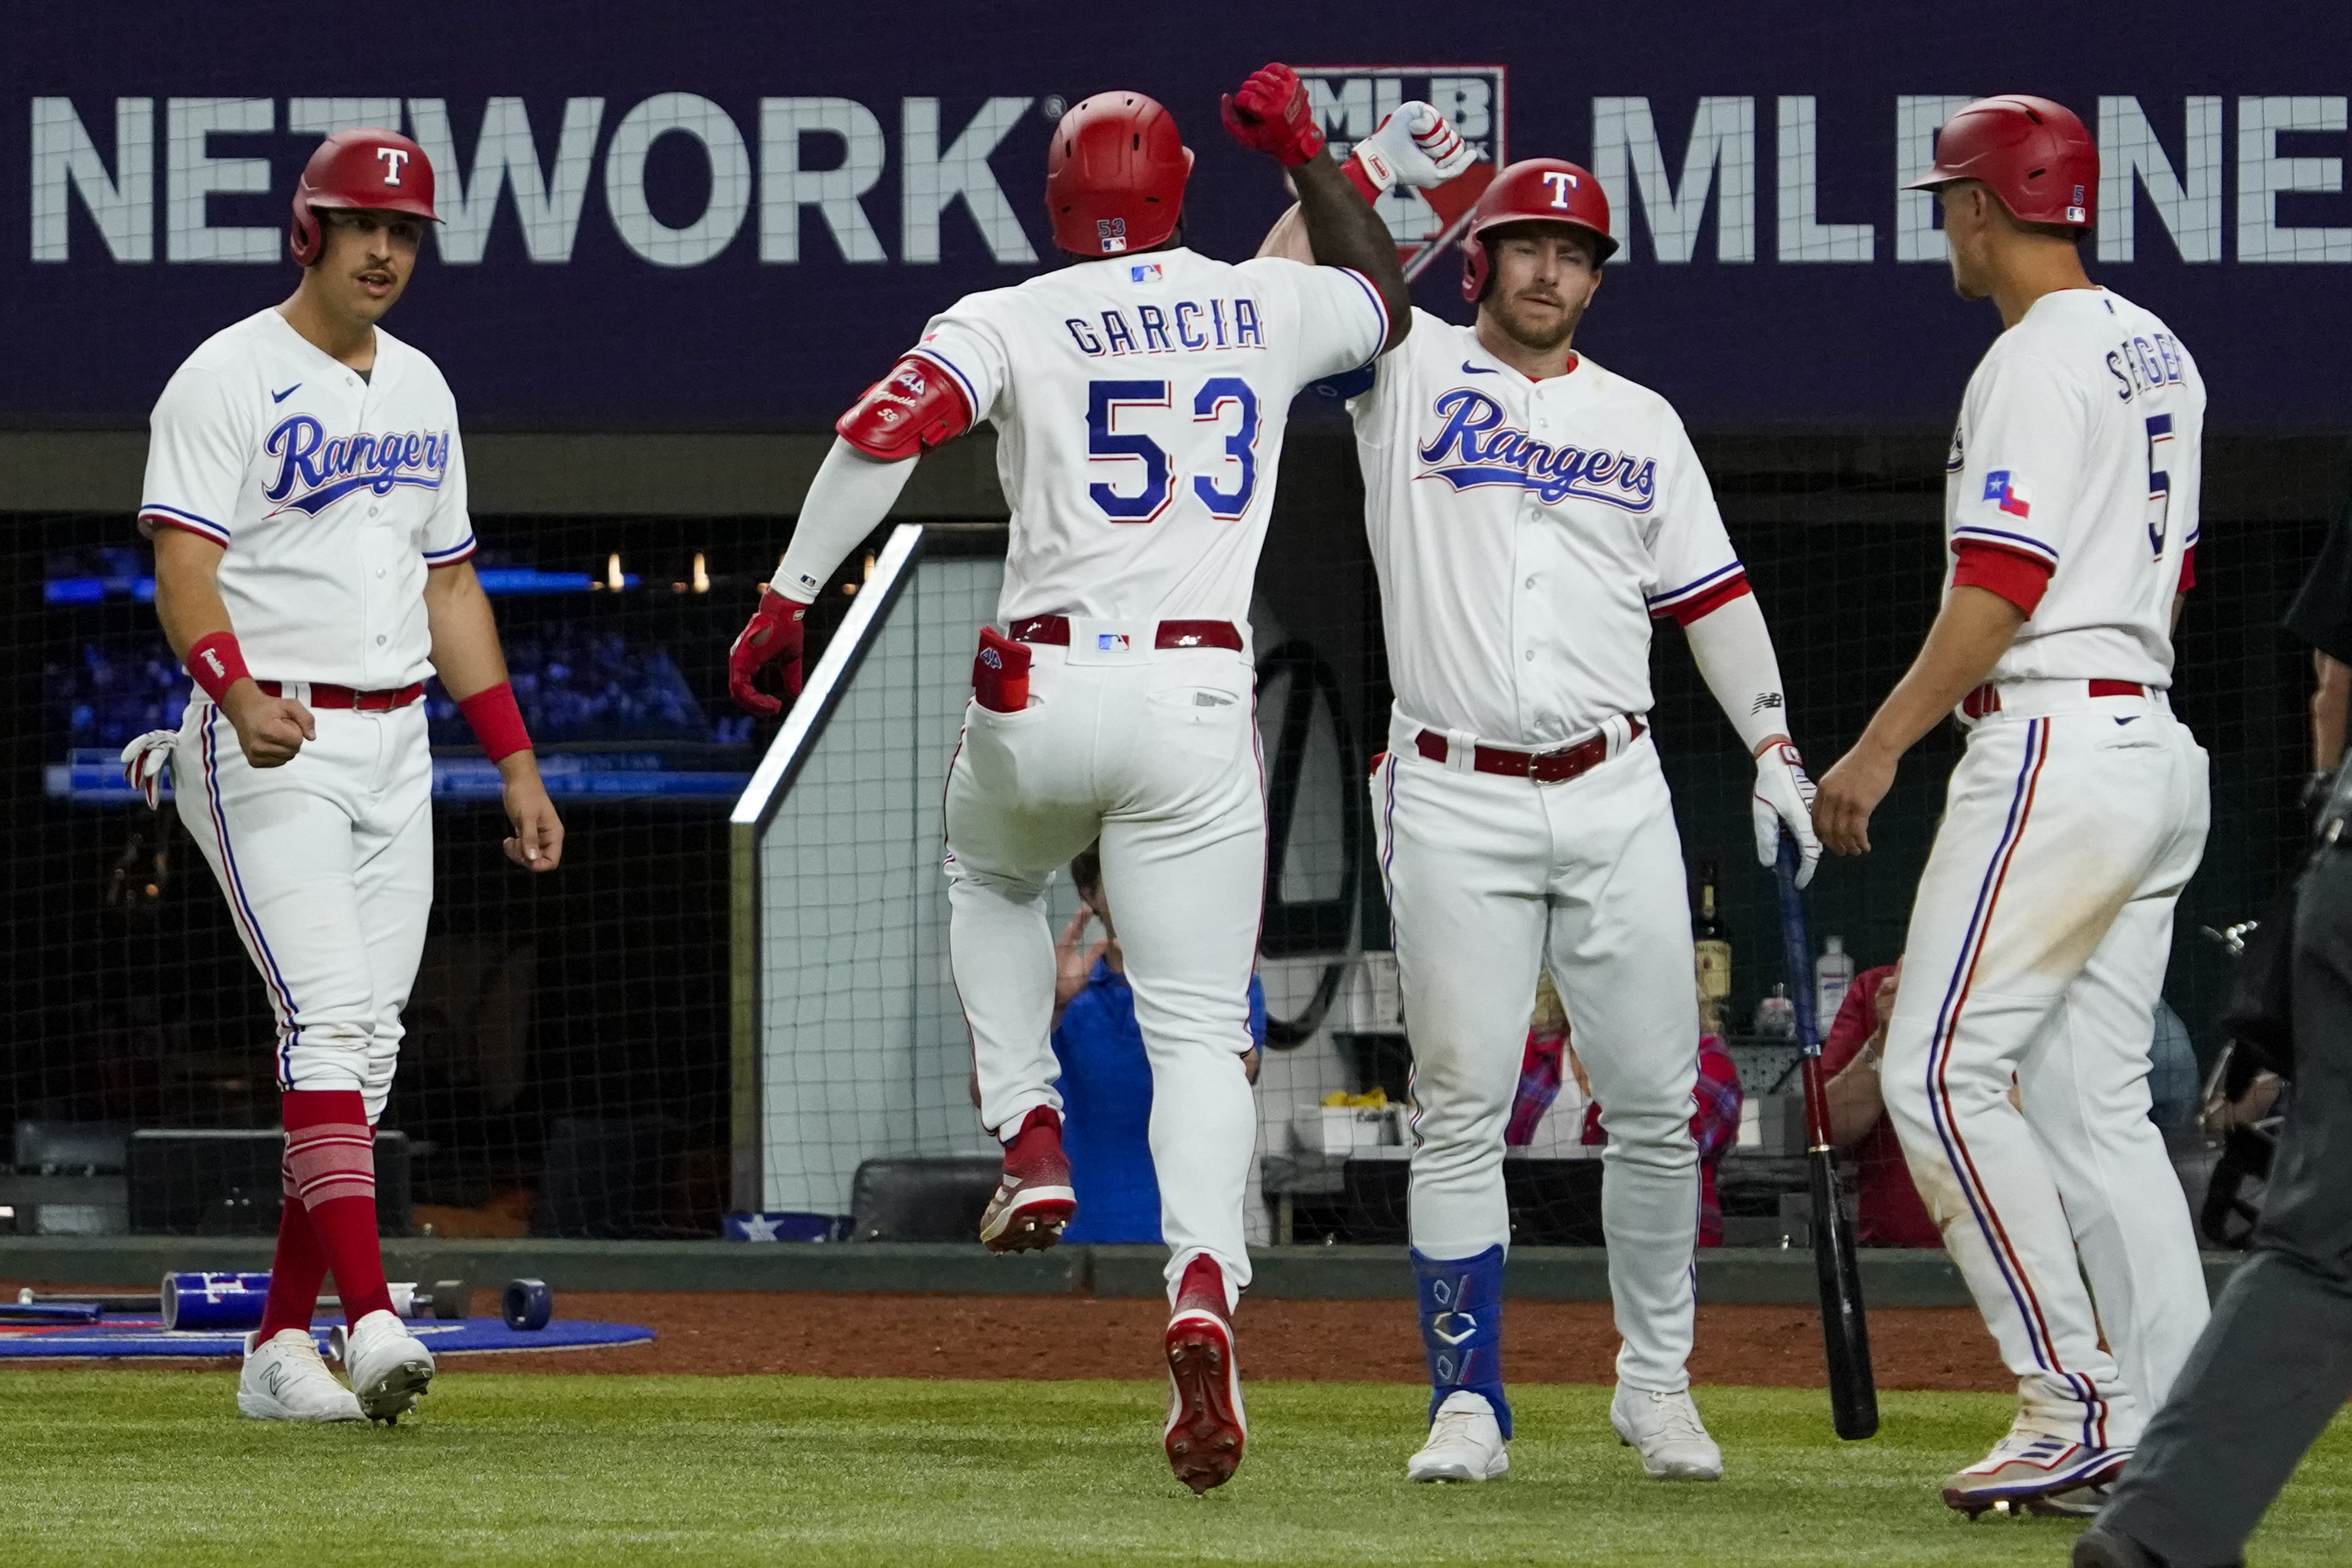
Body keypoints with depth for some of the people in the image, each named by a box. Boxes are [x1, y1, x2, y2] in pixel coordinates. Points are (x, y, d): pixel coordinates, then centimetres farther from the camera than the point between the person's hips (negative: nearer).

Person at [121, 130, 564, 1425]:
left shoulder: (420, 391, 16)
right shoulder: (229, 379, -7)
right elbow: (183, 568, -16)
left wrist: (516, 764, 15)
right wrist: (241, 696, -35)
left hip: (393, 750, 7)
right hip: (272, 750, -7)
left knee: (366, 1041, 3)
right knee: (329, 1021, -19)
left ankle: (280, 1347, 7)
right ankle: (370, 1317, -28)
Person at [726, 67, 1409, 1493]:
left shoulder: (1013, 323, 2)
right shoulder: (1269, 310, 10)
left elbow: (886, 428, -14)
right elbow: (1386, 297, 33)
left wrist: (789, 595, -9)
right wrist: (1308, 156, 37)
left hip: (1043, 696, -1)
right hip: (1200, 703, 1)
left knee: (991, 881, 34)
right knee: (1199, 1029, 0)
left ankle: (1032, 1143, 17)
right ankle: (1205, 1284, -26)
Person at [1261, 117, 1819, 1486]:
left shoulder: (1642, 422, 13)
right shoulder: (1409, 371, 6)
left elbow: (1710, 592, 13)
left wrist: (1775, 752, 5)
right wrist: (1372, 171, -12)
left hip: (1615, 797, 3)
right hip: (1455, 805, -3)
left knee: (1658, 1104, 1)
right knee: (1462, 1108, -4)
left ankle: (1657, 1383, 15)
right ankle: (1469, 1399, 0)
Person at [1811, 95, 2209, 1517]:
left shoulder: (2037, 361, -12)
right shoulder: (2160, 355, 17)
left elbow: (2005, 583, -19)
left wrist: (1883, 746, -18)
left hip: (2055, 744, -10)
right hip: (2159, 751, 10)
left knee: (1944, 1073, -9)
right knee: (2096, 1101, 8)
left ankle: (2073, 1401, -14)